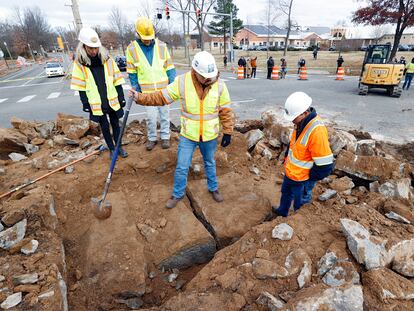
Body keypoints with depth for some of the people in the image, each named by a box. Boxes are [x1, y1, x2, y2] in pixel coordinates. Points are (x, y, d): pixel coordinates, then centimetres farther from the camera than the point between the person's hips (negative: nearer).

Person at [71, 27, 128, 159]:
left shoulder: (107, 59, -3)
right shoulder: (79, 63, -5)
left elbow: (117, 80, -1)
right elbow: (80, 87, -2)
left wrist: (121, 98, -2)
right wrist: (85, 104, -4)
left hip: (112, 101, 1)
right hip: (96, 104, -1)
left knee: (115, 124, 12)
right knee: (104, 127, 9)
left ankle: (119, 146, 28)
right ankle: (111, 149, 24)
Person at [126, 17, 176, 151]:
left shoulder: (161, 46, -3)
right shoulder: (132, 48, -3)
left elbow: (170, 67, 3)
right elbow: (132, 72, 4)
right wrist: (136, 90, 4)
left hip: (164, 88, 1)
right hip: (147, 90, 0)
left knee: (164, 114, 8)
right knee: (151, 116, 2)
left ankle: (165, 136, 24)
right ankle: (152, 138, 22)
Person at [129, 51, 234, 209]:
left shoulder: (219, 84, -13)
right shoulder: (182, 82, -15)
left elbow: (225, 111, -4)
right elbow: (161, 97, -7)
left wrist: (227, 132, -2)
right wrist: (140, 97, -17)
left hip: (210, 136, 1)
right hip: (188, 136, 0)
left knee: (210, 163, 22)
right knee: (181, 167, 9)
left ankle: (213, 188, 47)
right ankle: (178, 194, 33)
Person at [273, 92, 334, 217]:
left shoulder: (317, 131, -34)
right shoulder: (300, 123, -7)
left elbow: (325, 165, -29)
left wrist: (310, 179, -17)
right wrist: (287, 156, 12)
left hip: (301, 178, -8)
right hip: (289, 172, 9)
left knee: (299, 203, 16)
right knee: (285, 192, 31)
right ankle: (282, 211, 57)